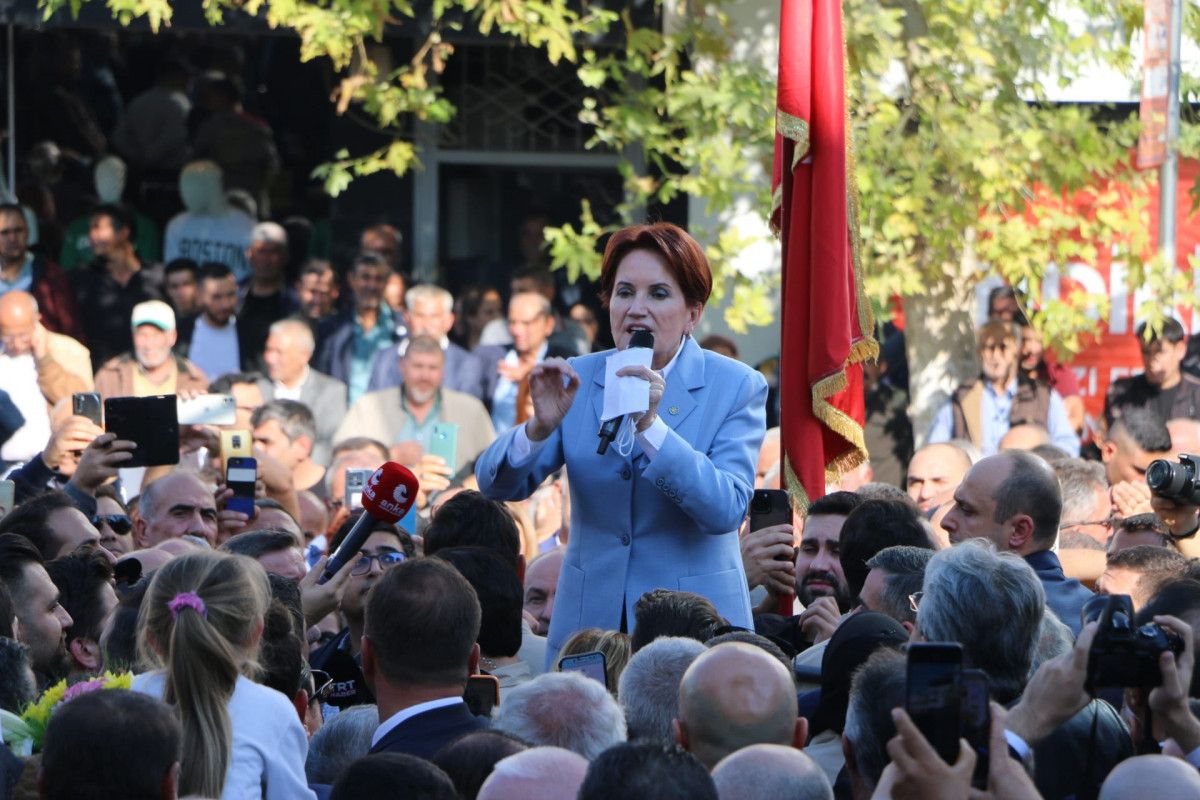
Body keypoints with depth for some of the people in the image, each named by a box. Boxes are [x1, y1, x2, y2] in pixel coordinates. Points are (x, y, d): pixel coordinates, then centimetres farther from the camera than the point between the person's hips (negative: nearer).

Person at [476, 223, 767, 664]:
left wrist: (649, 425, -27)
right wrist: (540, 426, -23)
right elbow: (497, 484, -2)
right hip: (588, 625, 2)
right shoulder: (577, 380, 5)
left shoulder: (737, 387, -4)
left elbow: (727, 510, -17)